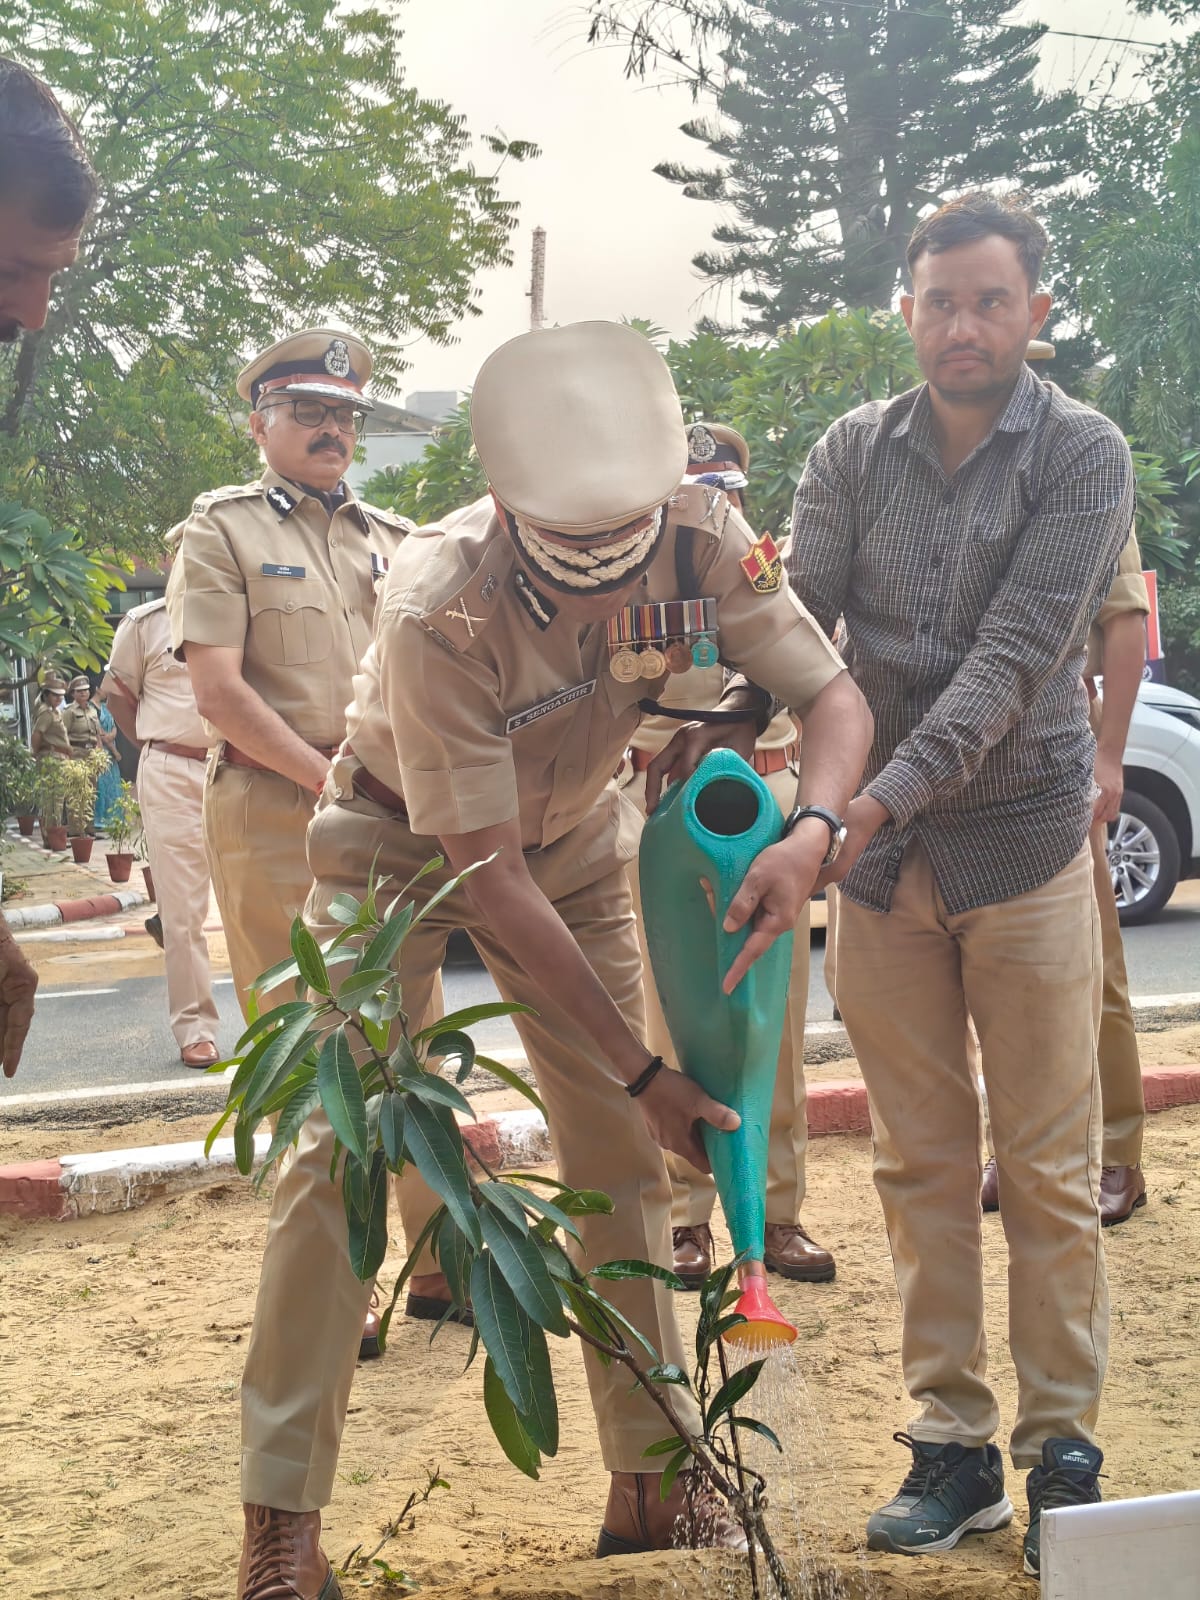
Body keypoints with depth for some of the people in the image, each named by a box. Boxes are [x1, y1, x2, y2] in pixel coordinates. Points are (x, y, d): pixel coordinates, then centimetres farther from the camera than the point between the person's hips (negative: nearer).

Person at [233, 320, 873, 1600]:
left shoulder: (703, 537, -26)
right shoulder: (439, 611, -37)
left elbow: (832, 695, -17)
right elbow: (489, 876, -33)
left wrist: (812, 832, -41)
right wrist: (642, 1070, -31)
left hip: (570, 837, 4)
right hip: (403, 841, -4)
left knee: (619, 1153, 2)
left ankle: (648, 1483, 15)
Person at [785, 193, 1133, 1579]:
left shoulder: (1082, 456, -5)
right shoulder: (853, 453, 6)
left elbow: (1011, 659, -16)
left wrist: (889, 793, -27)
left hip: (1022, 840, -3)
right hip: (879, 850, 3)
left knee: (1047, 1168, 3)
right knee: (921, 1163, 8)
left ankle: (1062, 1449, 15)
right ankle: (951, 1448, 17)